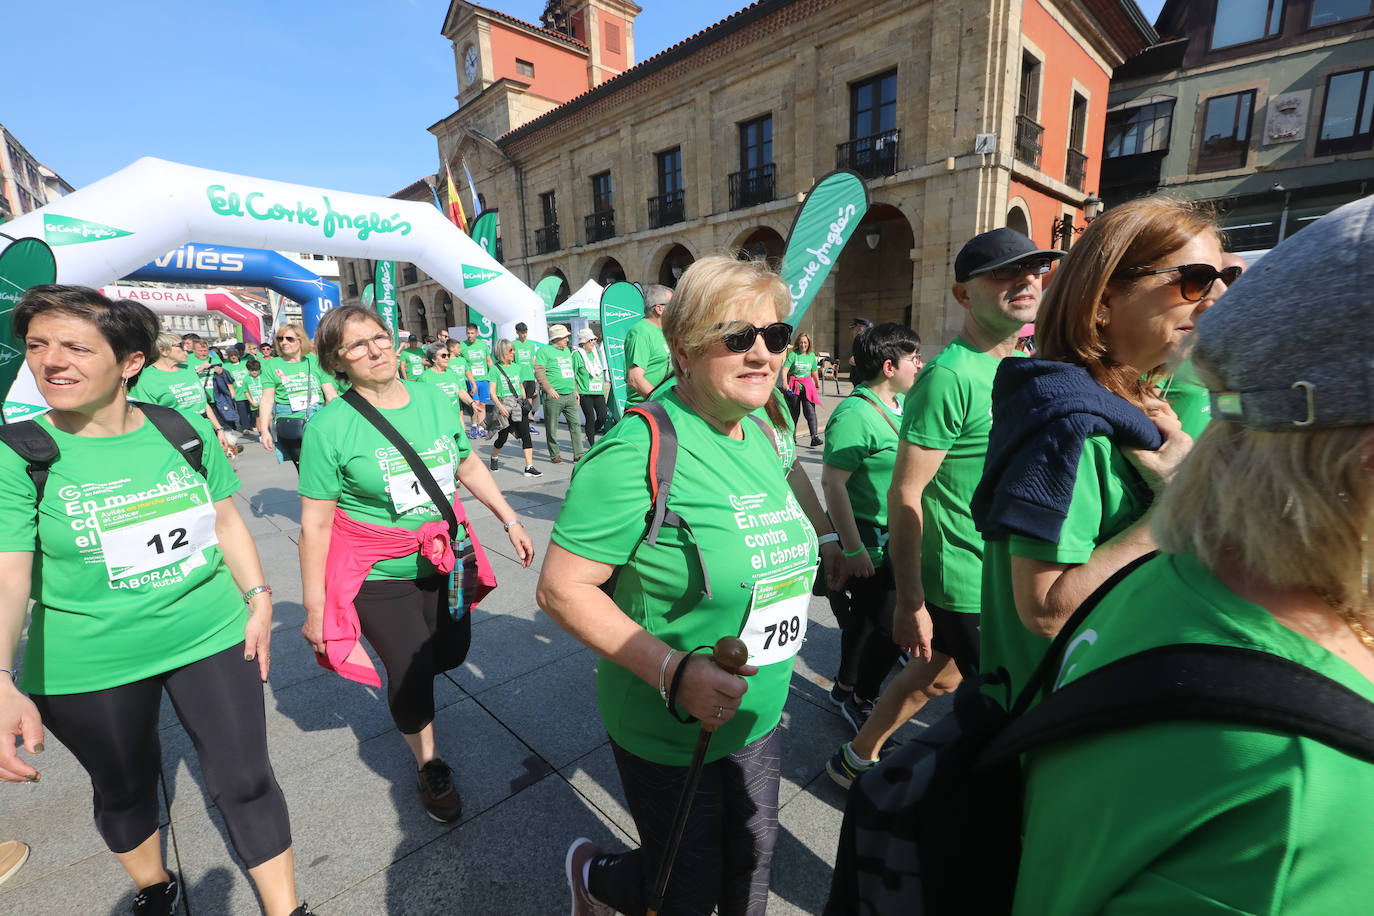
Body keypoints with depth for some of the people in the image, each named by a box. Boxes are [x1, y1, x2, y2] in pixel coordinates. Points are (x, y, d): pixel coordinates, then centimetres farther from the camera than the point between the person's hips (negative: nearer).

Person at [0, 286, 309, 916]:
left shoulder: (184, 430, -3)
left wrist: (259, 598, 1)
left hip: (212, 638, 1)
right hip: (88, 666, -1)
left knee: (246, 781, 8)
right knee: (124, 790, 21)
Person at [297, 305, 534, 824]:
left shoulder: (435, 400, -3)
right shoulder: (330, 426, -16)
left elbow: (469, 466, 9)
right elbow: (315, 524, -12)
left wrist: (510, 521, 10)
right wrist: (314, 608, -9)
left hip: (446, 562, 5)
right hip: (380, 578, -4)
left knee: (450, 654, 18)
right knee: (411, 671, 4)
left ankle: (403, 681, 56)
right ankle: (428, 763, 35)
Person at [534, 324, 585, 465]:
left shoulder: (567, 350, 19)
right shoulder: (544, 350, -4)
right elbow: (539, 372, -12)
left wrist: (575, 390, 23)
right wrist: (549, 388, -21)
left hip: (570, 395, 6)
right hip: (554, 396, -6)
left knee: (575, 424, 2)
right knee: (552, 428, 2)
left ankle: (579, 455, 6)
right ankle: (555, 455, 14)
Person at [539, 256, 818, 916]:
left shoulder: (762, 437, -1)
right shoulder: (640, 449, -27)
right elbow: (560, 588, -25)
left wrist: (808, 561, 2)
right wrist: (672, 671, -30)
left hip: (759, 719, 7)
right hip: (669, 735, -6)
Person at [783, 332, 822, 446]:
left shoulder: (811, 355, 8)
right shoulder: (793, 354, -5)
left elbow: (814, 372, 20)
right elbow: (784, 370, -13)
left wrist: (818, 385, 28)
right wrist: (785, 383, -26)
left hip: (807, 385, 2)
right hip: (793, 386, -2)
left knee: (810, 411, -10)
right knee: (794, 412, 8)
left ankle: (814, 437, -14)